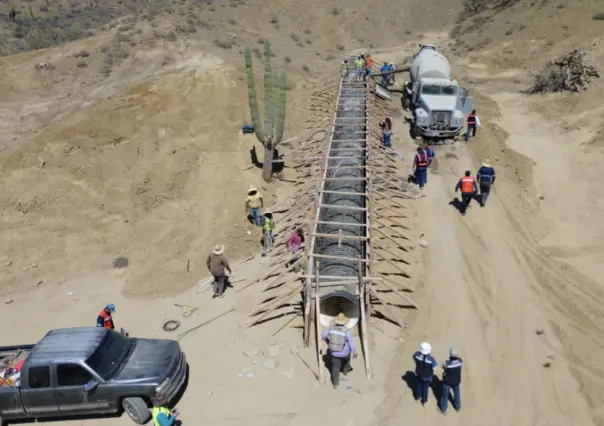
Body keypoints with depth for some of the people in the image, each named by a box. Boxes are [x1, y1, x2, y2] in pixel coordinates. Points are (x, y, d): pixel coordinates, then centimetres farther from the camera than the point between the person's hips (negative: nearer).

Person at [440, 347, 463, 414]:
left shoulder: (446, 363, -37)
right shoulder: (460, 360, -27)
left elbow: (441, 365, -14)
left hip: (447, 382, -3)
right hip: (456, 382, 3)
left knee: (445, 395, 23)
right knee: (457, 394, 31)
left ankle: (444, 409, 44)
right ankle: (458, 407, 54)